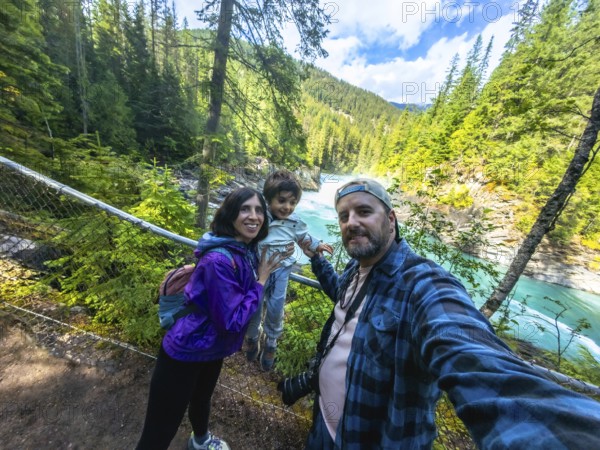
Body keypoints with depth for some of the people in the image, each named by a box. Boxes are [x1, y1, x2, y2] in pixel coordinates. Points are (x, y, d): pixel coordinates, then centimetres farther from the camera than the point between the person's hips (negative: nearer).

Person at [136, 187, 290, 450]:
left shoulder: (247, 251, -6)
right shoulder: (219, 259, -33)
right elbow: (231, 320, -29)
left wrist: (275, 260, -4)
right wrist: (261, 281, -22)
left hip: (212, 348, 9)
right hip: (185, 353, -9)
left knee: (202, 398, 36)